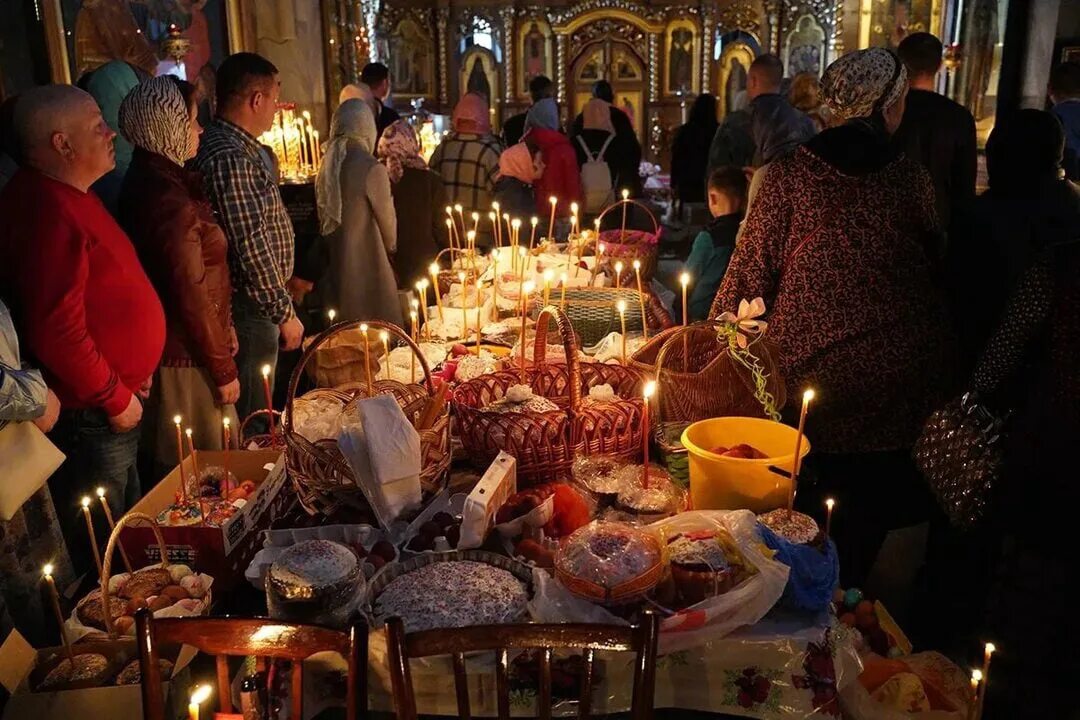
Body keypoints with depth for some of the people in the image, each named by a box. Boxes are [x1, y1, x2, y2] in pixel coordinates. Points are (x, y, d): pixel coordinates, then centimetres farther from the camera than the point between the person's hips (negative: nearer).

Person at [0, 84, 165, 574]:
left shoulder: (69, 197, 10)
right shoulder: (48, 213, -23)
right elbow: (57, 331, -28)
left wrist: (131, 375, 15)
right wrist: (115, 398, -17)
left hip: (112, 401, 10)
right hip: (89, 416, -10)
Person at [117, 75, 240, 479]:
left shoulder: (148, 182, 7)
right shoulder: (172, 202, -24)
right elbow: (193, 297, -22)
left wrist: (223, 329, 15)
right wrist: (224, 369, -13)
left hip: (167, 347, 10)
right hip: (189, 358, -9)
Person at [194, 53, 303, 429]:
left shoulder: (240, 148, 11)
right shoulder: (230, 158, -23)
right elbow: (251, 247, -25)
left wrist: (281, 297, 21)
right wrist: (285, 312, -17)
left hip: (255, 303, 10)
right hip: (250, 311, -10)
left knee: (255, 412, 21)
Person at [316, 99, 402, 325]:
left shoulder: (328, 169, 4)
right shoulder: (372, 169, -14)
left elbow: (326, 221, 11)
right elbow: (388, 224, -4)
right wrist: (391, 247, 15)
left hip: (335, 270, 7)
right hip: (367, 270, -7)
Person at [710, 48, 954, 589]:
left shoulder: (789, 173, -7)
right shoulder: (911, 178, -1)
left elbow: (754, 266, -7)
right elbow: (932, 257, 11)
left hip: (811, 361, -1)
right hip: (900, 372, 1)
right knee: (871, 496, 17)